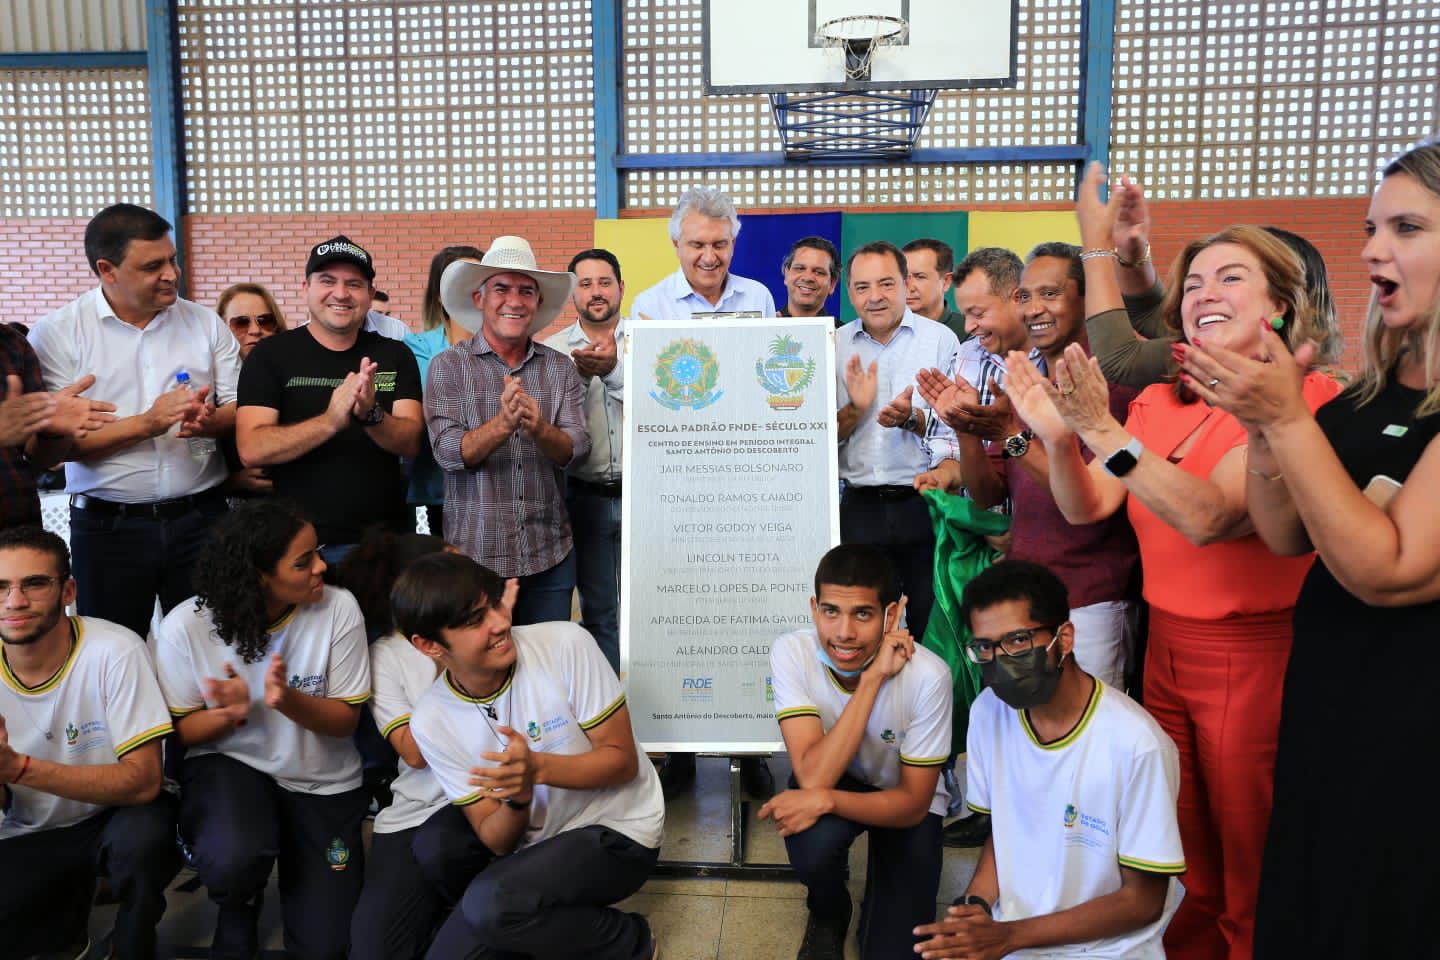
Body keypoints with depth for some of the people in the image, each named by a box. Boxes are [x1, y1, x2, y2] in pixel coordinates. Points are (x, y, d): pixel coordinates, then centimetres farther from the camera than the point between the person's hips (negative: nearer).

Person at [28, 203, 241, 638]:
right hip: (108, 525, -2)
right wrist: (148, 423, -20)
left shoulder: (205, 323, 5)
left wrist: (209, 422, -17)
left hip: (201, 517, 2)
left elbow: (242, 409, 5)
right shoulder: (56, 333, -3)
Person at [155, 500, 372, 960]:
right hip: (228, 765, 0)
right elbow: (180, 732, -4)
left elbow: (345, 720, -11)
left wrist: (288, 700, -31)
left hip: (321, 782, 1)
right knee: (235, 859, -34)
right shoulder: (184, 627, -17)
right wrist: (228, 713, -26)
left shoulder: (338, 608, -18)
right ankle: (239, 907, 4)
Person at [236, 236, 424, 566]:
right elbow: (251, 449, -13)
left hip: (385, 538, 2)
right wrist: (330, 421, -27)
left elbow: (411, 443, -6)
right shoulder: (271, 354, -2)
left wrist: (371, 415, -27)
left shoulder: (395, 355, 3)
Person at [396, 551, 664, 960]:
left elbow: (623, 761, -16)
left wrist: (537, 768, -33)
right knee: (435, 848, -15)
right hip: (534, 835, 5)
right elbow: (497, 841, -8)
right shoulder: (432, 721, -11)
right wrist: (518, 799, -30)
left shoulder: (565, 645, -22)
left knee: (488, 904, -25)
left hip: (617, 830, -5)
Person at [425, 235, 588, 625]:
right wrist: (503, 423, -29)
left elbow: (577, 449, -5)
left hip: (550, 555, 2)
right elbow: (449, 453, -11)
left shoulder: (560, 367, 4)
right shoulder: (448, 367, -2)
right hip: (474, 553, -2)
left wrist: (539, 428, -26)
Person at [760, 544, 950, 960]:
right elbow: (813, 778, -34)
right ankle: (828, 914, 3)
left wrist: (825, 800, -36)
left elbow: (913, 802, -19)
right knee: (814, 842, -32)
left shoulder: (927, 675, -29)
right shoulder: (791, 652, -26)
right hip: (828, 780, 1)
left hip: (903, 801, 0)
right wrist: (871, 679, -39)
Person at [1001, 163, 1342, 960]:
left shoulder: (1306, 397, -15)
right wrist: (1059, 437, -19)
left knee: (1250, 874, 12)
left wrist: (1103, 431, -35)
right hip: (1166, 645, 6)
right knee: (1182, 863, 20)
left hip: (1256, 654, -6)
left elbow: (1208, 516, -27)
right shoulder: (1160, 401, 6)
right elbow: (1086, 508, -1)